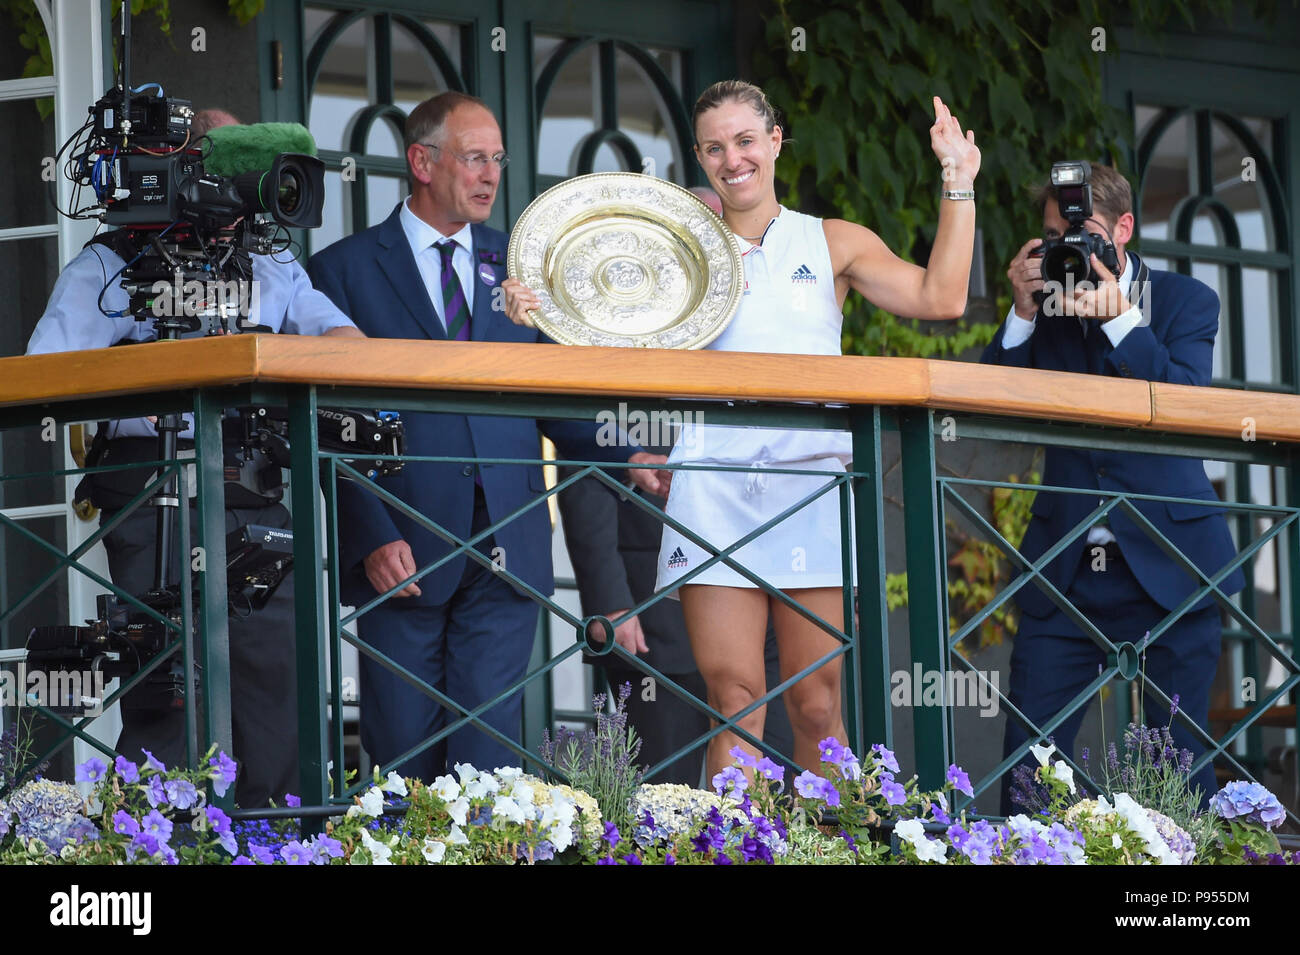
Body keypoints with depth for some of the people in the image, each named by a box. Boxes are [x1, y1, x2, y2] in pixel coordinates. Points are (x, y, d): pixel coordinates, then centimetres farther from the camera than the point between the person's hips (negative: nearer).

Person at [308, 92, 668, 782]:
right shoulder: (344, 270, 3)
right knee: (401, 753, -1)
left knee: (489, 749, -2)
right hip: (403, 555, -3)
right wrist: (374, 537, -13)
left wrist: (626, 459, 0)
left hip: (505, 551, 3)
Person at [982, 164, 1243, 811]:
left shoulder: (1186, 301, 4)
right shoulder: (1044, 307, 9)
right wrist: (1023, 314, -10)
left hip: (1165, 563, -2)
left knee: (1179, 754, -1)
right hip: (1066, 569, 2)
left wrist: (1118, 319, -17)